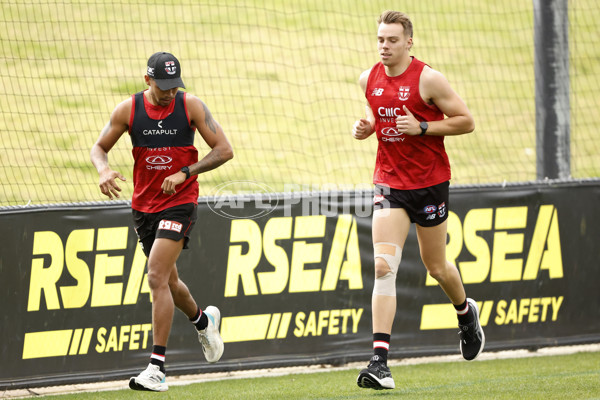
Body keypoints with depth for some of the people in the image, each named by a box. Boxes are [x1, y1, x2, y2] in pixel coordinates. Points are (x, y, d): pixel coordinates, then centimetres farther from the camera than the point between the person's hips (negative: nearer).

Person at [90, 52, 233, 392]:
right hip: (144, 206, 4)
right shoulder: (128, 109, -3)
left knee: (157, 277, -18)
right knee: (168, 281, 17)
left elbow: (224, 150, -7)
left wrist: (185, 173, -19)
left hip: (180, 203, -4)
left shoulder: (191, 106, -8)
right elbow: (99, 147, 5)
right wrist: (104, 169, -18)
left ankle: (157, 367, -18)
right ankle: (203, 320, 51)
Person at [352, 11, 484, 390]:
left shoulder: (429, 79, -12)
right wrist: (366, 128, 0)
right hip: (389, 183, 3)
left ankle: (466, 313, 47)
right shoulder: (369, 79, 4)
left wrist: (421, 127, -20)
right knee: (384, 267, -13)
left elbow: (466, 121, -9)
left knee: (436, 266, 12)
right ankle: (380, 361, -19)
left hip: (430, 182, -3)